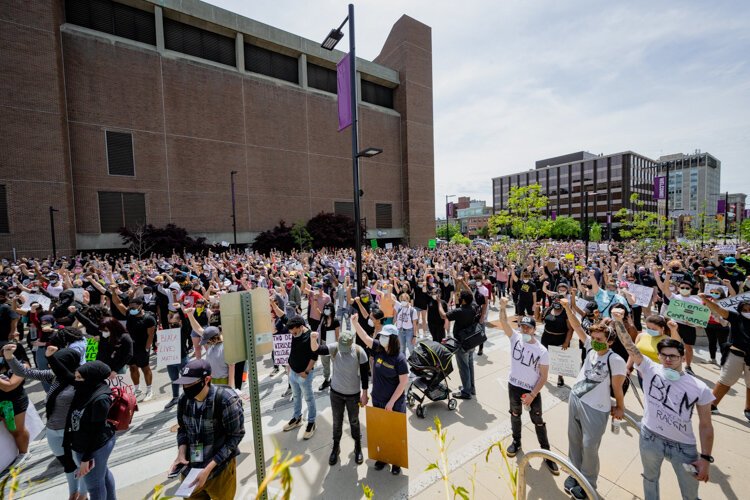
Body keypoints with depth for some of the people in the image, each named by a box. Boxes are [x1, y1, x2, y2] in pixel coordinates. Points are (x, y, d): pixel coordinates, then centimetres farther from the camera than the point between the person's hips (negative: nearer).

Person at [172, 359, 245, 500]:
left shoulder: (226, 400, -25)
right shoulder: (184, 399, -9)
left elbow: (235, 436, -17)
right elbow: (182, 429, 7)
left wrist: (208, 469, -19)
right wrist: (181, 454, -9)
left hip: (219, 469, -4)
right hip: (190, 468, 4)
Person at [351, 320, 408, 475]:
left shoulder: (399, 358, -22)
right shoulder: (378, 349, -9)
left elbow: (404, 382, -20)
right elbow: (364, 337, -17)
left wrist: (391, 402, -17)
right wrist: (355, 322, -31)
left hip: (395, 402, -5)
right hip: (377, 400, 5)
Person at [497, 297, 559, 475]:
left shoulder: (542, 351, -17)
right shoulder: (515, 338, -12)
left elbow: (543, 376, -12)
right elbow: (504, 323, -28)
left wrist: (532, 395, -17)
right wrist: (503, 307, -46)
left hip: (532, 390, -3)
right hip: (513, 386, 3)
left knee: (538, 421, 11)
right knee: (515, 414, 21)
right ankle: (516, 442, 44)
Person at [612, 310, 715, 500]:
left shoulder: (699, 388, -12)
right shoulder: (650, 369, -13)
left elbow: (705, 425, -4)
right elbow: (629, 345, -22)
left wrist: (706, 458, -6)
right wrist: (617, 320, -35)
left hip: (683, 446, 0)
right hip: (650, 438, 0)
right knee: (650, 479, 24)